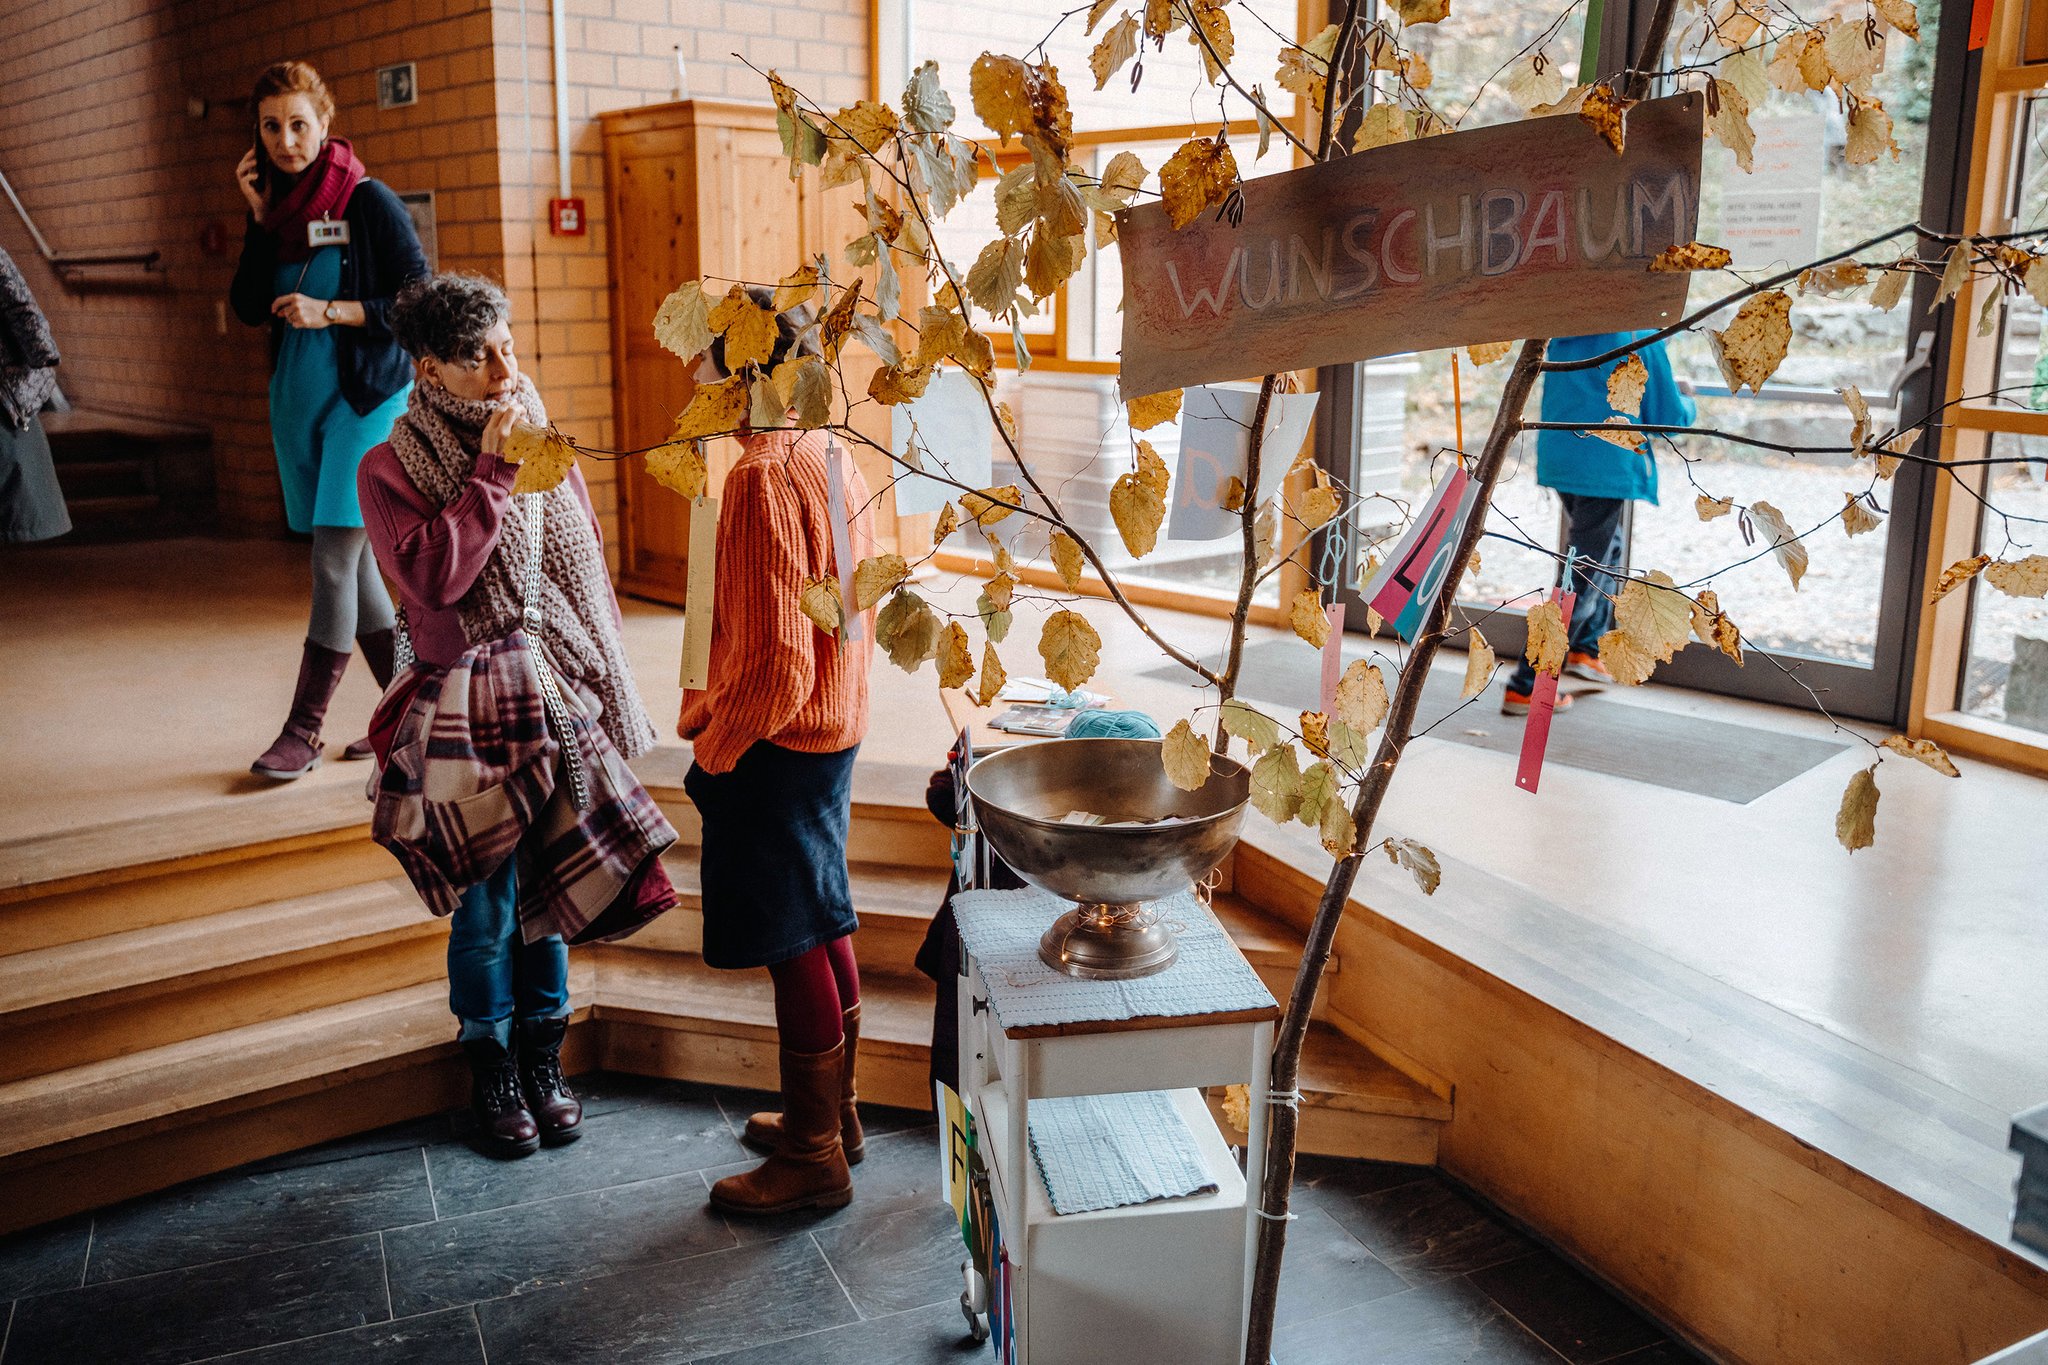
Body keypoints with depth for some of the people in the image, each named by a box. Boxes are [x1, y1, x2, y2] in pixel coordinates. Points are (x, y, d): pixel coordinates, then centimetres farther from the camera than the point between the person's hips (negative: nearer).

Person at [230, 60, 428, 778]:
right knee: (351, 562, 9)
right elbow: (250, 307, 6)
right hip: (297, 398, 7)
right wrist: (260, 217, -1)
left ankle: (303, 731, -4)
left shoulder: (369, 202, -7)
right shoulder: (273, 205, 10)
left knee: (334, 560, -10)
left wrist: (331, 311, -17)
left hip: (367, 395, -7)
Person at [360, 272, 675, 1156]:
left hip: (557, 700, 4)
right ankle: (491, 1068, 25)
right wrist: (490, 473, -18)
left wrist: (607, 691, 11)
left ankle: (543, 1058, 29)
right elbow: (434, 578, -20)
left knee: (550, 889, 11)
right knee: (486, 907, 3)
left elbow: (586, 570, 11)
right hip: (469, 709, -3)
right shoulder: (390, 470, -5)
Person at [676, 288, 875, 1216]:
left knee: (794, 946, 3)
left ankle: (814, 1158, 19)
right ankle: (833, 1113, 37)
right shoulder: (829, 454, 6)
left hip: (779, 744, -9)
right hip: (833, 728, 9)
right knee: (823, 922, 20)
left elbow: (773, 662, -25)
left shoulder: (762, 478, -22)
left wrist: (713, 748, -10)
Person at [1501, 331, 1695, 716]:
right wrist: (1687, 404, 21)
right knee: (1580, 581, -3)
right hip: (1607, 465, -7)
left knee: (1609, 547, 29)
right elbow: (1668, 418, -3)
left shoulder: (1563, 332, 8)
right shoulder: (1642, 340, -9)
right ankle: (1527, 686, -3)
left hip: (1558, 460, 8)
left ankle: (1584, 649, 29)